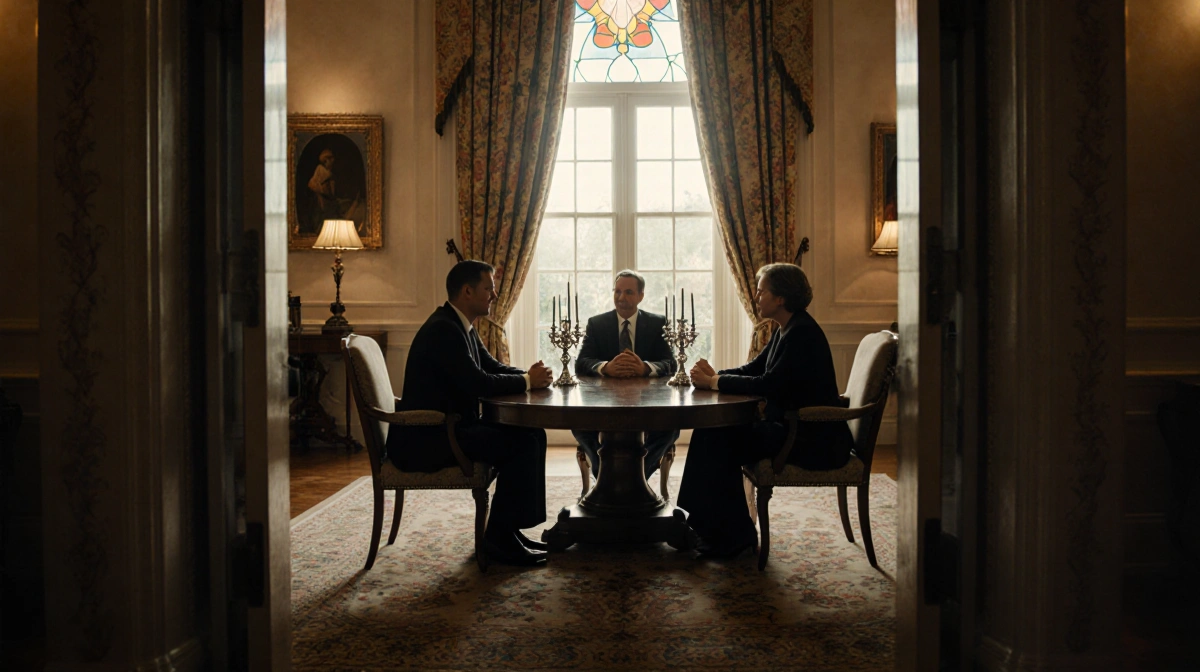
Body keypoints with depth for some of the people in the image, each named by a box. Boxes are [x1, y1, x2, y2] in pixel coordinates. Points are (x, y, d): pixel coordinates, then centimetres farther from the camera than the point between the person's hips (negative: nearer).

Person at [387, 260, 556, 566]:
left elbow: (493, 367, 18)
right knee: (521, 444, -19)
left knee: (532, 435, 5)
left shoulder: (461, 327, 13)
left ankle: (508, 528, 10)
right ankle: (499, 538, -8)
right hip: (424, 440, -11)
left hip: (449, 427, 11)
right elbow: (479, 384, -25)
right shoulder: (443, 329, -19)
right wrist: (527, 381, -11)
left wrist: (530, 375, -2)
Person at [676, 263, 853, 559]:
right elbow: (754, 368, 14)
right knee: (710, 431, 1)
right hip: (791, 427, 10)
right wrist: (713, 376, -5)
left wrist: (715, 382, -16)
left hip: (813, 440, -10)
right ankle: (698, 524, 7)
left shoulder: (802, 333, -19)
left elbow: (770, 385, -25)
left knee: (721, 440, -16)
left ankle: (734, 536, -4)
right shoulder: (786, 330, 12)